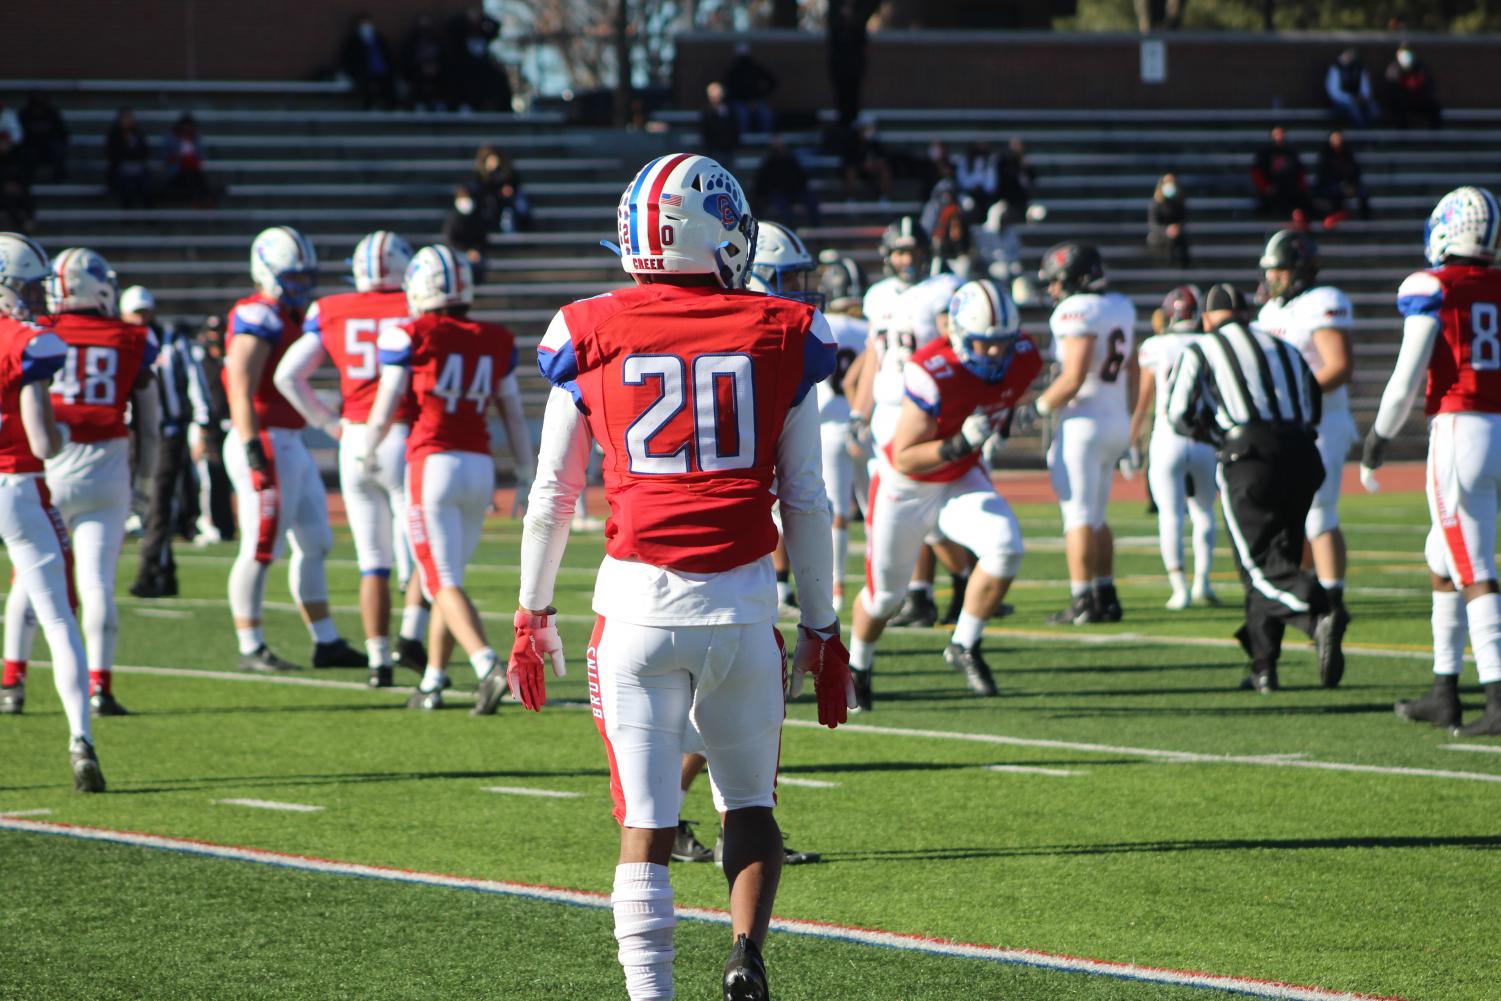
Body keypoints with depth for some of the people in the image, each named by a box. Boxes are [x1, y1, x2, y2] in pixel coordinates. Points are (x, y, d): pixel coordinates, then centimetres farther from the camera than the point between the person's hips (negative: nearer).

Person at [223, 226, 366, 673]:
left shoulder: (289, 318, 17)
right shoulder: (257, 318, -13)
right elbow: (241, 389, -22)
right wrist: (254, 452, -28)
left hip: (291, 446, 10)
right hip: (264, 444, -10)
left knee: (314, 544, 12)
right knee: (261, 549, -5)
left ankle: (326, 643, 17)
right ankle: (251, 648, 1)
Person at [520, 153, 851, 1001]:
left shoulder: (593, 336, 2)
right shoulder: (780, 336, 3)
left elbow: (552, 495, 7)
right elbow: (805, 502, 6)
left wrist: (534, 615, 18)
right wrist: (822, 628, 14)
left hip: (639, 603, 0)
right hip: (741, 604, 0)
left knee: (646, 825, 5)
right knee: (751, 805, 16)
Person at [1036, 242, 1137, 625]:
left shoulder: (1077, 311, -16)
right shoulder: (1120, 307, 10)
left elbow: (1073, 379, -22)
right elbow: (1132, 372, 19)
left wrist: (1039, 408, -9)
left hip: (1084, 421, -8)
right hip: (1116, 420, 8)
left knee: (1079, 517, -5)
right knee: (1096, 517, 17)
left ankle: (1082, 603, -6)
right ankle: (1106, 597, 18)